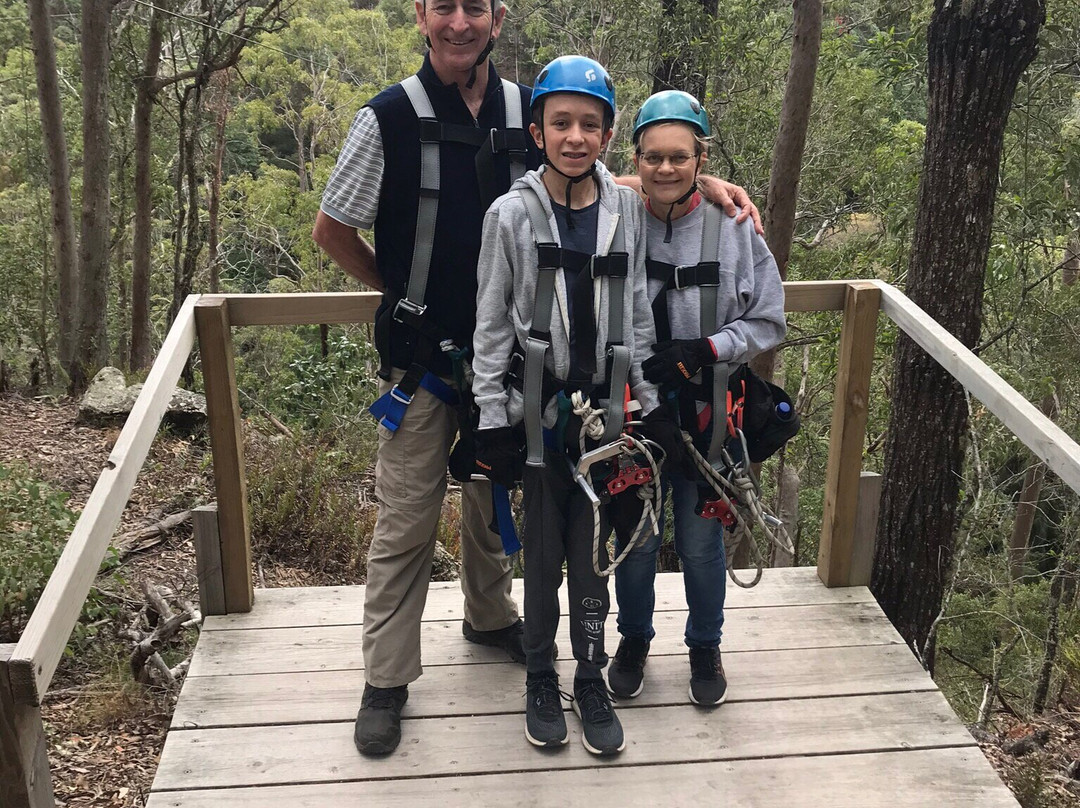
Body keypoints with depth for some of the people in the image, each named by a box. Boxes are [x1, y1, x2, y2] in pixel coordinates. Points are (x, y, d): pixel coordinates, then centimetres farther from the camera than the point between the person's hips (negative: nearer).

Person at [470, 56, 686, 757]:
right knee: (544, 550, 8)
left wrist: (652, 403, 6)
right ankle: (541, 679, 26)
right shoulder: (511, 215, -6)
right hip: (538, 408, -2)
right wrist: (493, 422, -6)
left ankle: (592, 680, 25)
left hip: (606, 405, 2)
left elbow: (638, 315, 8)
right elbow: (491, 324, -3)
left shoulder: (627, 210, 1)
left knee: (594, 548, 9)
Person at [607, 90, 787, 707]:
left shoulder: (734, 231, -8)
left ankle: (706, 647, 38)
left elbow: (769, 321, -2)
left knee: (701, 540, 13)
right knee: (636, 538, 15)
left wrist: (705, 350, -16)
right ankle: (635, 639, 40)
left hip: (705, 415, 0)